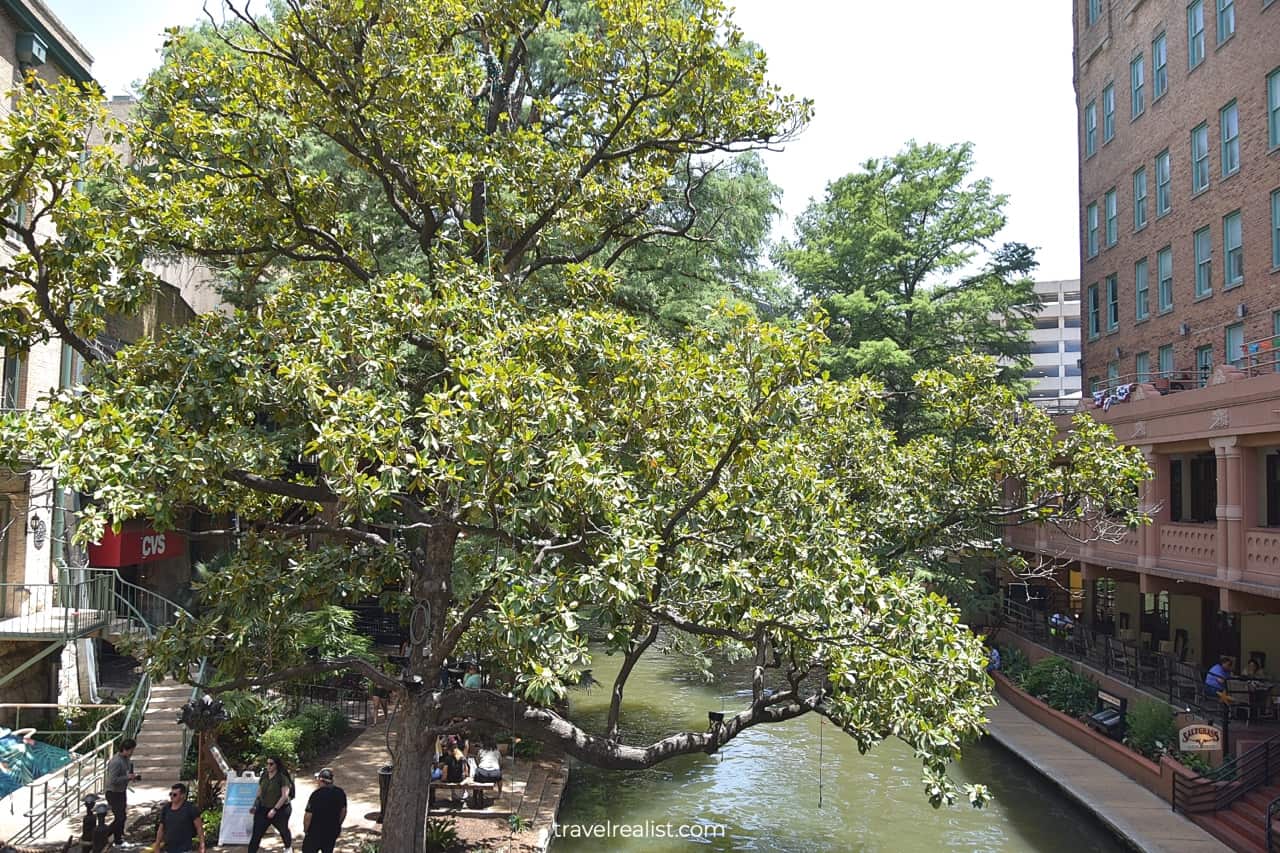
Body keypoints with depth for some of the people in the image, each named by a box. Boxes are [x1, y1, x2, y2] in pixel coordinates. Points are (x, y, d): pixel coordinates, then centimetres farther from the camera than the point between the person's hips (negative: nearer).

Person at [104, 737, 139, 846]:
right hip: (114, 793, -9)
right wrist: (128, 777, -24)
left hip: (122, 791, 9)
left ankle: (118, 842, 27)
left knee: (122, 816, 15)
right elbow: (113, 780, -29)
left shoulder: (127, 759, 4)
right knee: (119, 818, -9)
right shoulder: (116, 762, -25)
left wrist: (132, 776, 1)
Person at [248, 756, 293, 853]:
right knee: (256, 835, -7)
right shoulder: (264, 776, 2)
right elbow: (259, 793, 14)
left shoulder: (282, 777, -15)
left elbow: (284, 796, -20)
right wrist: (255, 806, 3)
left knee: (283, 830, 20)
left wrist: (274, 810, -26)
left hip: (280, 809, -4)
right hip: (263, 809, 4)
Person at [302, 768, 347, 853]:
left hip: (316, 832, -5)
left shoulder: (316, 794, -21)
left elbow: (308, 815, -18)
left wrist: (305, 829, -2)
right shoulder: (340, 792, -3)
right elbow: (343, 811, 8)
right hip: (333, 831, 5)